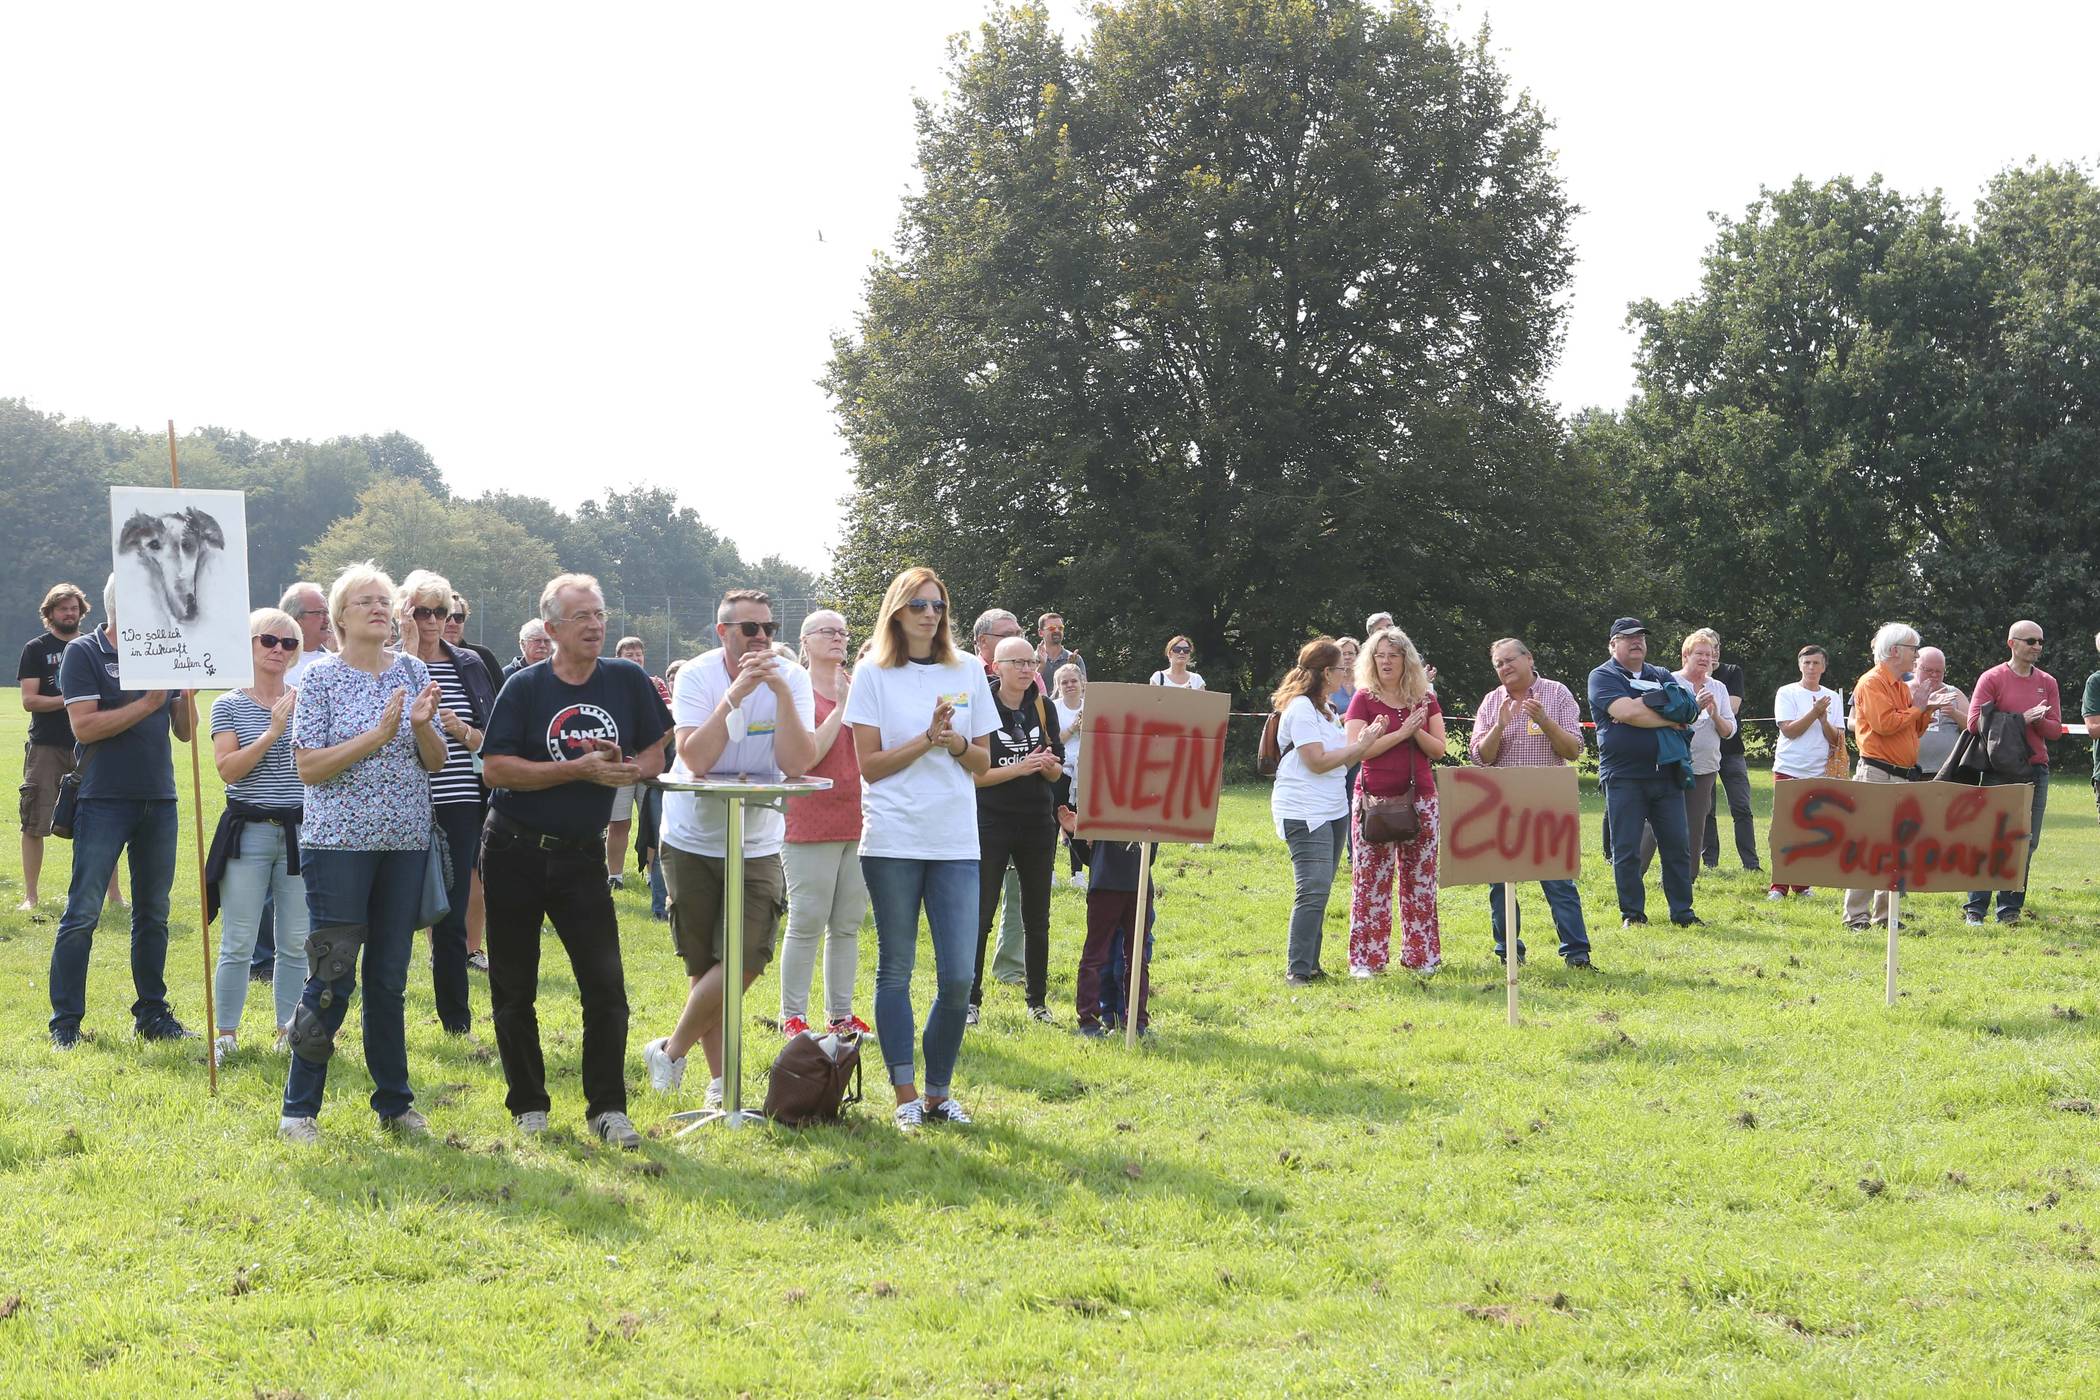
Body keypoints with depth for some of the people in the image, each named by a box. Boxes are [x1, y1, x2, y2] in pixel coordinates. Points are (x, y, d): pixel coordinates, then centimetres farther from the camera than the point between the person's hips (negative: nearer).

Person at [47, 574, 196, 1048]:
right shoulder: (83, 653, -4)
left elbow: (185, 732, 12)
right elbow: (84, 726, -14)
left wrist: (187, 693, -7)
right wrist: (147, 704, -16)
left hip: (158, 801, 6)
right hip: (104, 800, -6)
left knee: (153, 914, 11)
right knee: (83, 914, -6)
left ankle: (152, 1013, 19)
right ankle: (65, 1022, -2)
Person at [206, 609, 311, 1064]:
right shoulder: (230, 705, 1)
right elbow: (228, 769, -10)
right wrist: (272, 731, -15)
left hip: (299, 832, 2)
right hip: (249, 833, -2)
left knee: (296, 942, 6)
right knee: (238, 943, -1)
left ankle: (289, 1029, 17)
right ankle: (225, 1034, 7)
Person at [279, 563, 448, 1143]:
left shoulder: (413, 673, 8)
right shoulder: (321, 677, -3)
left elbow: (436, 762, 9)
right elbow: (308, 767, -10)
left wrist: (422, 725, -12)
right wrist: (378, 735, -18)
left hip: (405, 843, 4)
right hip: (339, 842, -4)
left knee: (389, 979, 11)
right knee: (332, 977, -4)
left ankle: (394, 1101, 20)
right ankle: (299, 1108, 4)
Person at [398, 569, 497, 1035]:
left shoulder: (469, 666, 10)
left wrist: (463, 731, -10)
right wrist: (409, 651, -17)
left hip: (459, 808, 2)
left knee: (451, 920, 5)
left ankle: (457, 1023, 13)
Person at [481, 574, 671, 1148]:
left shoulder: (627, 681, 1)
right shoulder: (525, 687, -8)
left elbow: (655, 755, 9)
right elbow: (494, 768, -15)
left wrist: (625, 771, -14)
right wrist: (579, 769, -21)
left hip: (582, 856, 2)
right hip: (515, 852, -2)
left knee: (606, 984, -6)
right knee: (514, 987, 6)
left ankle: (607, 1109, 1)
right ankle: (528, 1105, 18)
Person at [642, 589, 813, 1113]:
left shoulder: (791, 678, -7)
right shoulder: (697, 676, -11)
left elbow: (797, 763, -18)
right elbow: (695, 759, -23)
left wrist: (781, 692, -25)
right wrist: (736, 693, -26)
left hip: (758, 845, 1)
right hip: (692, 839, -1)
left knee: (747, 959, -13)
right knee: (703, 966, 5)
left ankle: (672, 1050, 6)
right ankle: (720, 1079, 19)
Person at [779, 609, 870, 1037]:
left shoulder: (859, 688, 10)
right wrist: (841, 707, -14)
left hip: (856, 821, 5)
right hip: (810, 821, -5)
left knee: (848, 923, 9)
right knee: (807, 922, -4)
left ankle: (840, 1014, 16)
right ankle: (792, 1015, 4)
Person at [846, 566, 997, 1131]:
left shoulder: (968, 673, 11)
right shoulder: (874, 676, 3)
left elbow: (983, 761, 14)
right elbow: (870, 765, -3)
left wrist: (956, 744, -7)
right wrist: (928, 739, -13)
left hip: (955, 841, 2)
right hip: (892, 839, -2)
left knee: (957, 977, -4)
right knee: (896, 970, 2)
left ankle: (939, 1092, 10)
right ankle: (906, 1096, 8)